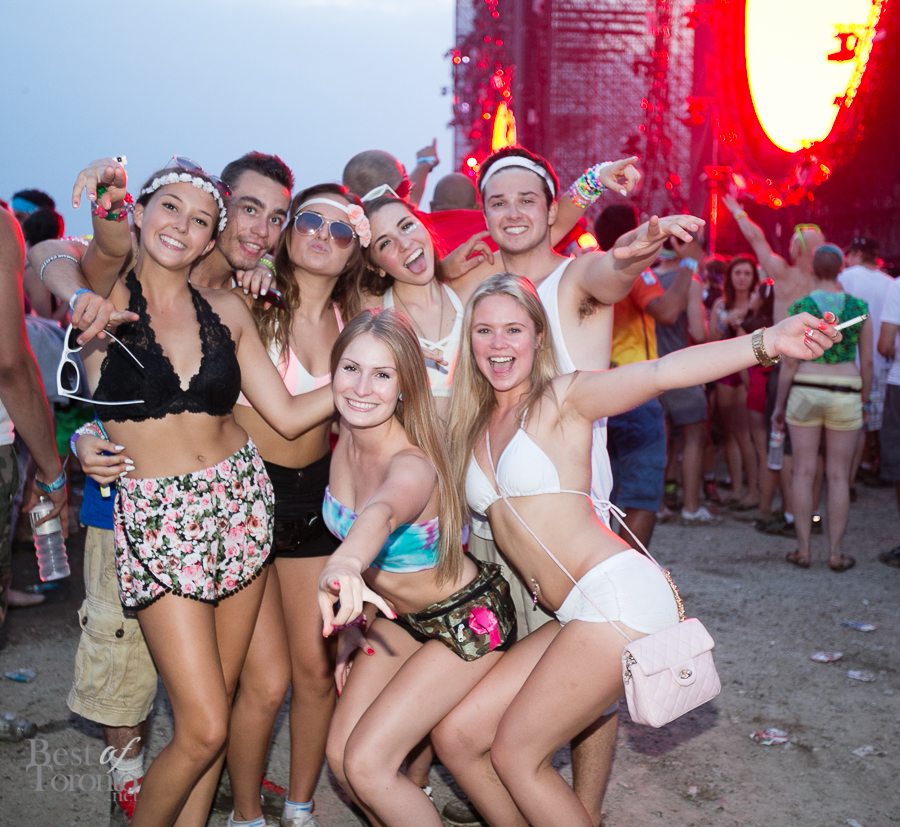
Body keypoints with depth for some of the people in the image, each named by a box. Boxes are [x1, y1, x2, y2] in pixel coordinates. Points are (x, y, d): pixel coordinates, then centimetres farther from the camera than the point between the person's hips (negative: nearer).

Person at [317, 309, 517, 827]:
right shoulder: (346, 443, -10)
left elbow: (381, 513, -57)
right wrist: (351, 623, 2)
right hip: (396, 616, 7)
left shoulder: (413, 467, -32)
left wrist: (343, 570, -76)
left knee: (367, 764, -11)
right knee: (341, 755, 4)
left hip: (467, 620, -7)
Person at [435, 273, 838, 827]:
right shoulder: (473, 425, 14)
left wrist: (766, 342, -34)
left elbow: (659, 373, -20)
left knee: (514, 753, -3)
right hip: (578, 616, 7)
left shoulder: (562, 398, -4)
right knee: (456, 737, 6)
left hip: (618, 594, -7)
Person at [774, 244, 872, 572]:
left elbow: (790, 363, -3)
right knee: (838, 476, 7)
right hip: (845, 393, 1)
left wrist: (779, 404, 6)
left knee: (804, 473, 6)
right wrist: (864, 400, 16)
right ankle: (835, 553, 11)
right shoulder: (859, 307, -1)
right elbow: (867, 362, 3)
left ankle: (803, 550, 10)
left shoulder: (800, 307, -4)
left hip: (806, 390, 0)